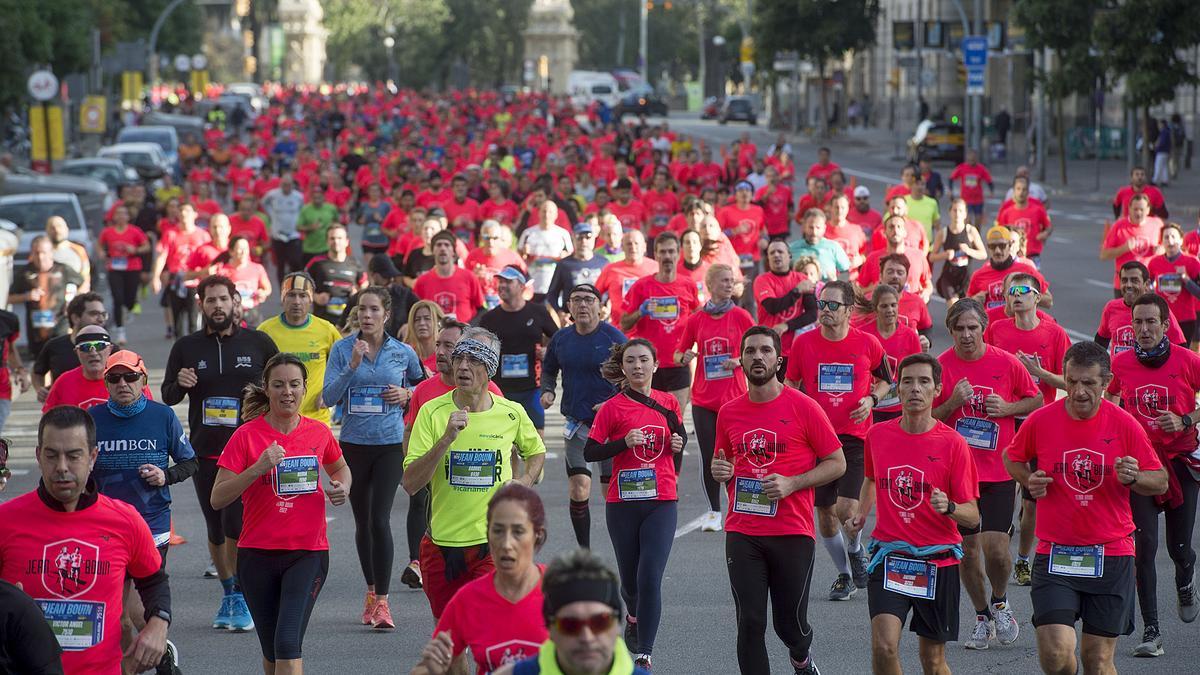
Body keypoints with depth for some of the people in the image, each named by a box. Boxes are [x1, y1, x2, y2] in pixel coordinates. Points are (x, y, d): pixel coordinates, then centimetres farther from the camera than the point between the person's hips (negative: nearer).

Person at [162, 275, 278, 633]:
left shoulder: (258, 343, 2)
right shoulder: (186, 347, 6)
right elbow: (167, 396, 11)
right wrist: (179, 384, -10)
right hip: (204, 452, 3)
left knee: (236, 525, -15)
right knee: (215, 528, 9)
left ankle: (242, 598, -3)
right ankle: (229, 594, 24)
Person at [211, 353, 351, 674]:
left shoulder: (319, 432, 3)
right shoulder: (246, 436, -5)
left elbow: (340, 468, 25)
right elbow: (217, 499, -9)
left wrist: (342, 486, 2)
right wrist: (257, 469, -22)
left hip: (309, 553, 0)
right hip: (258, 554, 0)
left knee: (288, 642, -16)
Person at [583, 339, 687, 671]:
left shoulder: (668, 403, 4)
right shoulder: (612, 408, -4)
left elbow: (680, 434, 21)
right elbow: (590, 452, -5)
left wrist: (679, 442, -1)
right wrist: (625, 442, -19)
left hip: (662, 503, 0)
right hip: (623, 503, 0)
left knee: (650, 577, -13)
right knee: (630, 578, 13)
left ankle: (644, 655, -11)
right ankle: (634, 617, 48)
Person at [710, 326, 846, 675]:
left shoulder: (803, 407, -4)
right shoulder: (728, 413, 7)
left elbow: (837, 463, 0)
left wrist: (791, 483, -14)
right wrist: (721, 472, -2)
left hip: (793, 532, -2)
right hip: (742, 534, 2)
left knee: (790, 623, 5)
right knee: (750, 624, -3)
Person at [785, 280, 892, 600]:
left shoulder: (868, 343, -2)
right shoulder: (803, 343, 0)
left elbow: (885, 380, 13)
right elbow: (791, 383, 14)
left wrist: (872, 399, -6)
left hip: (855, 438, -2)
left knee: (847, 508, -15)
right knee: (825, 513, 6)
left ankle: (856, 550, 19)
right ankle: (844, 574, 25)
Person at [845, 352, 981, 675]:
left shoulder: (953, 443, -7)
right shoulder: (877, 435, 2)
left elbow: (972, 516, -6)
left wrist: (949, 507, -25)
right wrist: (862, 511, 11)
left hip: (938, 560, -1)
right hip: (889, 554, 1)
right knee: (883, 646, -17)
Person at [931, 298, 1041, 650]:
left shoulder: (1006, 363, -3)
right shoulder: (940, 367, -3)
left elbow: (1036, 400, 10)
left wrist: (1007, 407, -9)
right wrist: (953, 402, -17)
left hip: (999, 472, -1)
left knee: (996, 548, -11)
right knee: (968, 550, 5)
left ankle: (1000, 602, 18)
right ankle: (982, 618, 24)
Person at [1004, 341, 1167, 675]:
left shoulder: (1124, 425, -3)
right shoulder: (1040, 421, -3)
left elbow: (1160, 482, 4)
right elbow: (1012, 457, 16)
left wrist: (1132, 478, -17)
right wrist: (1029, 481, -4)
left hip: (1111, 556, 0)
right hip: (1055, 553, 0)